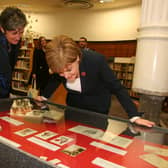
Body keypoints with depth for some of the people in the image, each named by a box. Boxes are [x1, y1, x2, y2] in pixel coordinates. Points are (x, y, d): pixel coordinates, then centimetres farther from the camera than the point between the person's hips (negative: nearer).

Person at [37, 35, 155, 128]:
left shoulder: (96, 60, -33)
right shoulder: (60, 65, -21)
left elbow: (117, 88, -24)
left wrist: (135, 116, -26)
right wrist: (44, 96, 2)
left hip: (97, 109, -4)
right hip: (73, 105, 4)